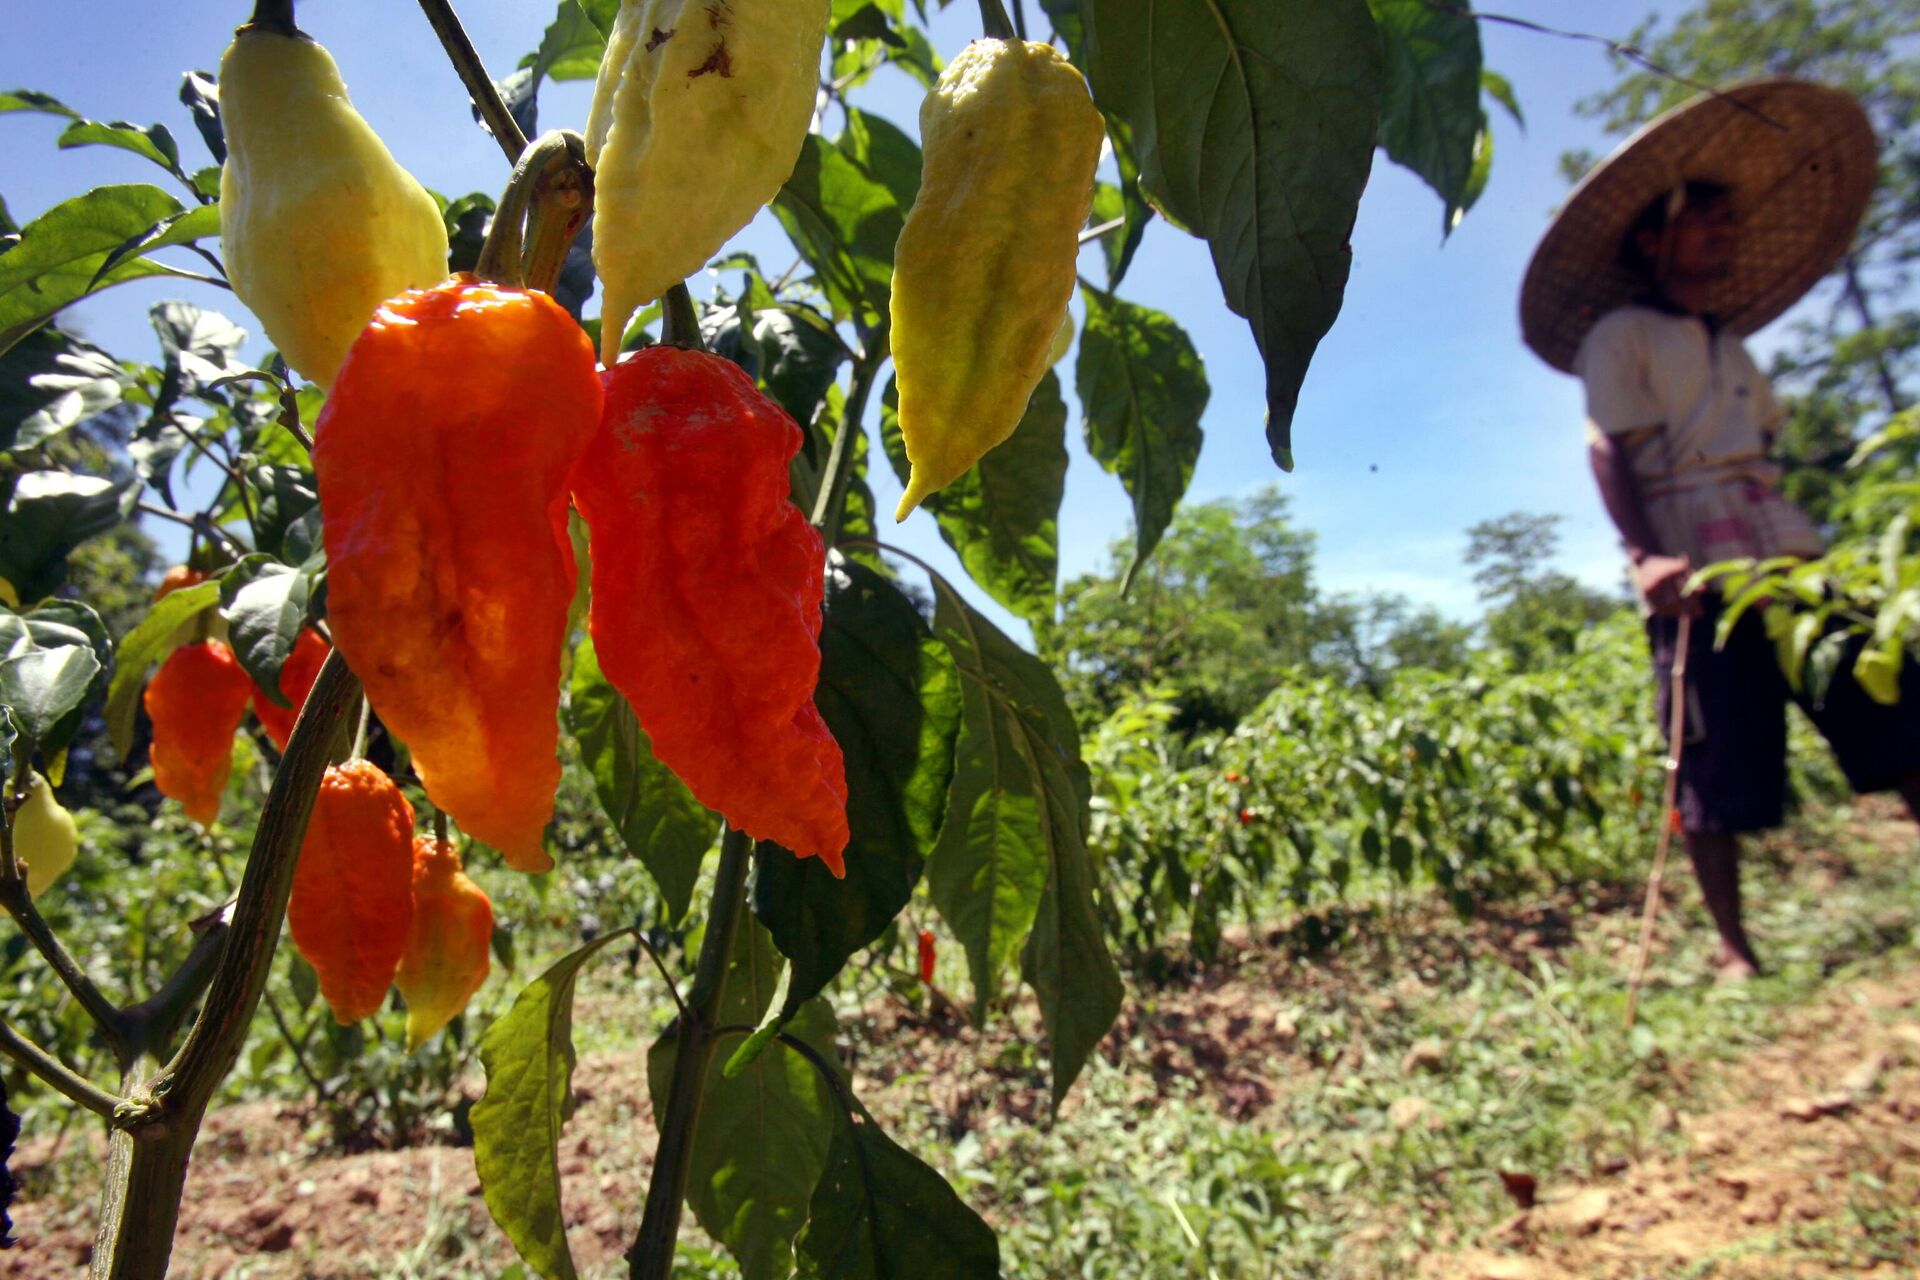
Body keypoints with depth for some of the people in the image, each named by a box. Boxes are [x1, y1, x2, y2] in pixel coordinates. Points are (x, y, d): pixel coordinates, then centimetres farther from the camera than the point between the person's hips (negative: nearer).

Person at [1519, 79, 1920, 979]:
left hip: (1786, 557, 7)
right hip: (1696, 570, -7)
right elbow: (1607, 449, -10)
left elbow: (1764, 447, 26)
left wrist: (1804, 548, 18)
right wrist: (1644, 555, -24)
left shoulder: (1730, 346, 25)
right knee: (1718, 776, -4)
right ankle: (1735, 949, 7)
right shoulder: (1620, 336, 3)